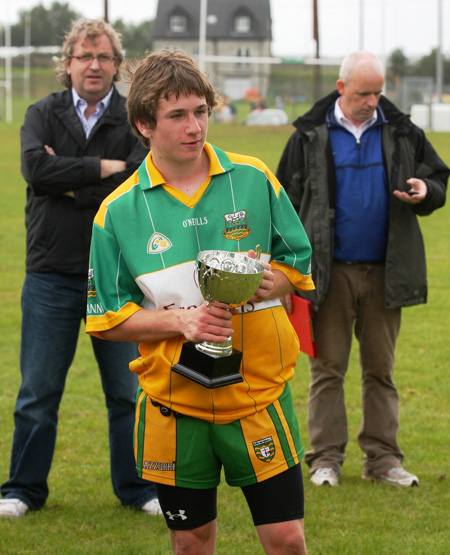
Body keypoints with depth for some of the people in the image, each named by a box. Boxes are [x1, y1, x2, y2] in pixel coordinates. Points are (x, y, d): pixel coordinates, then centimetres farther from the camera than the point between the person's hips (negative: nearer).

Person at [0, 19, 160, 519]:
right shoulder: (43, 115, 5)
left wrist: (71, 185, -12)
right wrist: (103, 168, -15)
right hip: (51, 276, 0)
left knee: (128, 391, 8)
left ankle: (137, 487, 21)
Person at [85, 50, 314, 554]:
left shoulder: (254, 180, -1)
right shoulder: (119, 211, -4)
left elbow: (299, 263, 8)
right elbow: (107, 319, 0)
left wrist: (272, 281, -14)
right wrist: (181, 320, -16)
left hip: (258, 392, 0)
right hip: (173, 403, 0)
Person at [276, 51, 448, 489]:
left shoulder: (401, 133, 7)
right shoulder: (311, 137, 1)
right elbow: (287, 202, 3)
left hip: (384, 272, 2)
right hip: (330, 272, -2)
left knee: (381, 369, 8)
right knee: (328, 368, 2)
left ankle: (382, 457, 14)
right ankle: (326, 458, 10)